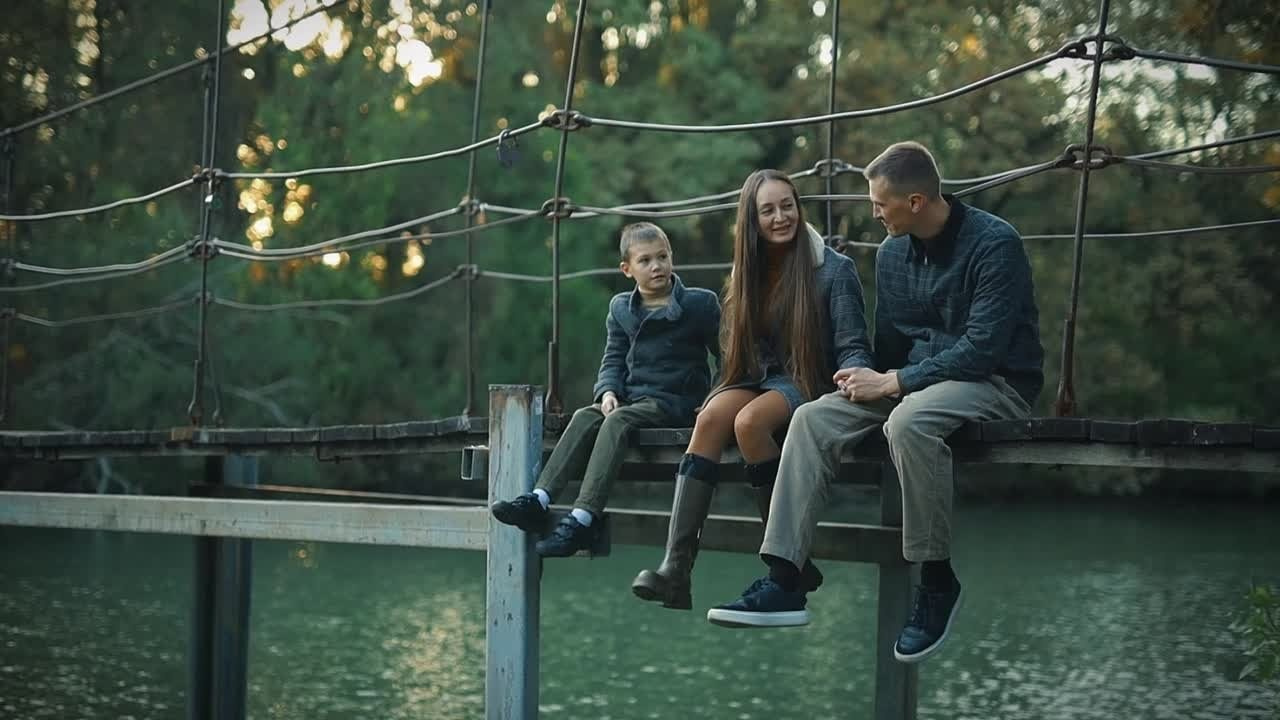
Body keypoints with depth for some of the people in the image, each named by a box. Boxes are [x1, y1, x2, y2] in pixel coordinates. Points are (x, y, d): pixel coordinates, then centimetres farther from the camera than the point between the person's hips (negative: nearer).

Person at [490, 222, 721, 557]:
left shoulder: (699, 303, -1)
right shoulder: (620, 308, 14)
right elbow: (613, 359, 13)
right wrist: (608, 391, -7)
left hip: (676, 401, -6)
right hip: (633, 398, 6)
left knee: (617, 421, -30)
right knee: (585, 417, -21)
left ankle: (583, 518, -41)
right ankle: (539, 500, -33)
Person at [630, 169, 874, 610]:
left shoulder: (834, 270, -3)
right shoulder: (747, 272, 12)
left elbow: (853, 347, -7)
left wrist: (854, 375, -29)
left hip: (810, 383, -5)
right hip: (760, 377, 5)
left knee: (749, 421, -35)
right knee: (711, 417, -29)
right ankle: (676, 566, -40)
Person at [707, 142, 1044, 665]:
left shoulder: (993, 244, -15)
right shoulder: (893, 252, 8)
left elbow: (983, 347, -22)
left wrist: (893, 383, -20)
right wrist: (869, 377, -5)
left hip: (995, 382, -7)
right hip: (913, 380, 7)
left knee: (909, 421, -38)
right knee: (814, 419, -15)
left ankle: (937, 582, -23)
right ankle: (783, 583, -22)